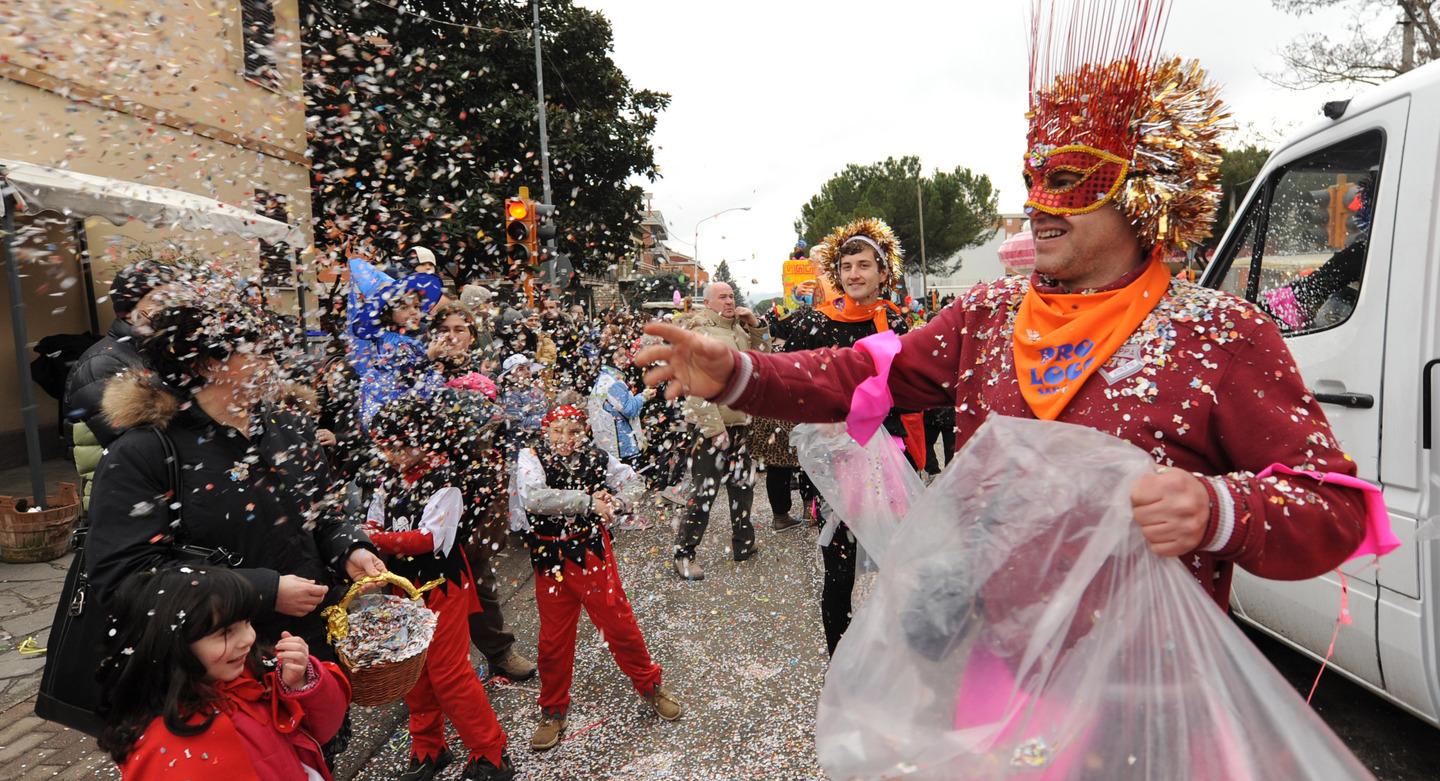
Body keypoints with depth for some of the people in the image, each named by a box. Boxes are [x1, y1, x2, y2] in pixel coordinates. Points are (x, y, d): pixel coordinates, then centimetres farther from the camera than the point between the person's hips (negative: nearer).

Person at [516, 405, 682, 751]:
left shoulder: (596, 457, -2)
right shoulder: (532, 458, -9)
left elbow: (633, 483, 4)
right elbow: (532, 497, -26)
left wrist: (614, 503, -17)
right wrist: (588, 502, -26)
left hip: (593, 552, 1)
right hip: (551, 560, 0)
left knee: (619, 622, 8)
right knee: (553, 637, 11)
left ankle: (650, 686, 30)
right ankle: (553, 712, 30)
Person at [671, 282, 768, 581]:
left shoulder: (737, 328, 12)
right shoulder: (698, 331, -12)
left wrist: (754, 325, 8)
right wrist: (714, 427, -23)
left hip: (740, 421, 8)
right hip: (713, 424, -8)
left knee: (743, 484, 17)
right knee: (706, 490, -4)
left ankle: (743, 544, 31)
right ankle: (684, 553, 8)